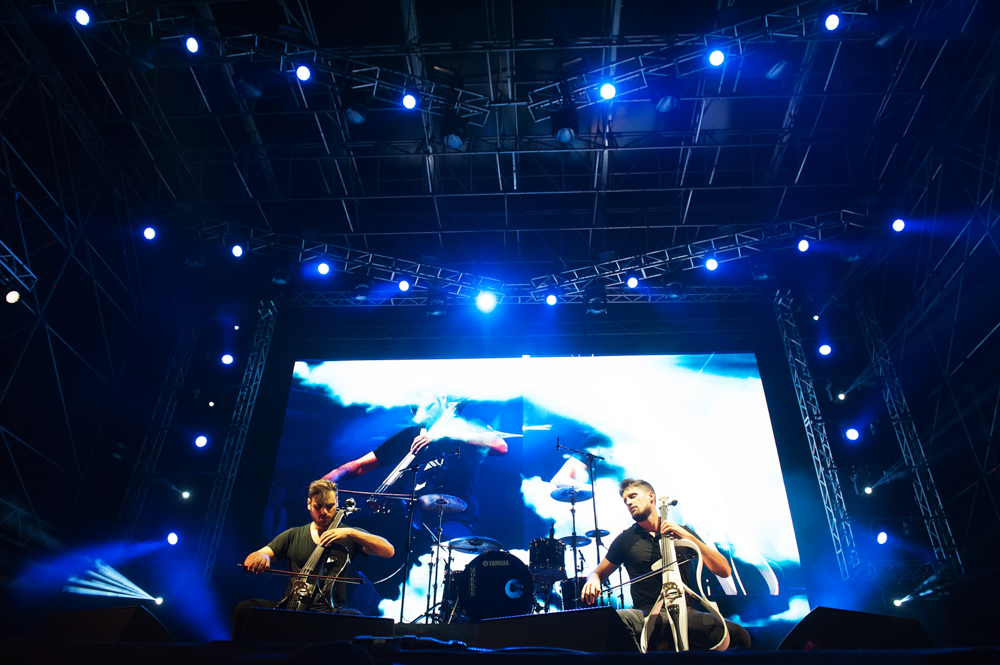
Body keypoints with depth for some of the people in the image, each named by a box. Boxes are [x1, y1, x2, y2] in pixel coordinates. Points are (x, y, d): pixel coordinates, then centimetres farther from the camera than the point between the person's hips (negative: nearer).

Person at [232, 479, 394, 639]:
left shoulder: (348, 537, 11)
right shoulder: (293, 536, 17)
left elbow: (389, 551, -1)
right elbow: (250, 560, 13)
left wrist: (351, 533, -10)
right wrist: (261, 557, -13)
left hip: (330, 611, -2)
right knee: (245, 608, -23)